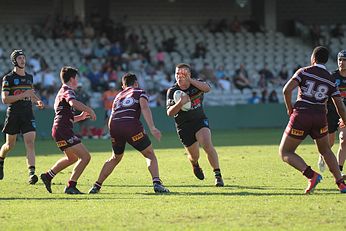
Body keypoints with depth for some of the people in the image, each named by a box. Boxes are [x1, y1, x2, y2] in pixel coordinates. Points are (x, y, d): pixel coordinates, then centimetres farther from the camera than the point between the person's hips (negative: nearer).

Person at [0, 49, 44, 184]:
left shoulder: (29, 77, 13)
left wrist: (37, 101, 9)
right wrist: (23, 95, -20)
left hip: (28, 114, 3)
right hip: (13, 115, -3)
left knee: (30, 142, -14)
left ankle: (31, 173, -22)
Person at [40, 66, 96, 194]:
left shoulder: (61, 92, 25)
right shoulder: (68, 91, -6)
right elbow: (73, 102, -32)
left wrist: (80, 117, 19)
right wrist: (89, 110, -24)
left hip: (59, 129, 11)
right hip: (63, 131, -11)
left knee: (72, 157, 30)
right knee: (85, 157, -13)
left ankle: (48, 175, 33)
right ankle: (71, 186, -15)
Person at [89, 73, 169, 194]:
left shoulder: (118, 96, 32)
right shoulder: (140, 92, 17)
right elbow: (144, 108, -4)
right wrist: (152, 128, -14)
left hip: (114, 126, 5)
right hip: (131, 124, -5)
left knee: (115, 158, 26)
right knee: (150, 155, 7)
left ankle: (96, 186, 24)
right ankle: (156, 183, -12)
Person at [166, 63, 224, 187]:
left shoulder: (196, 83, -7)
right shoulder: (172, 91, -9)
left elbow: (207, 88, -30)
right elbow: (169, 113, -15)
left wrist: (190, 80, -39)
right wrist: (180, 103, -34)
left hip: (200, 120, 0)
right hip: (183, 125, 0)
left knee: (207, 145, -25)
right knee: (194, 156, 6)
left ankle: (218, 176, -20)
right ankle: (195, 165, 45)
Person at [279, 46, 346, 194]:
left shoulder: (304, 72, -1)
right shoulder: (330, 80, 9)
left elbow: (287, 90, -13)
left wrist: (290, 109, 2)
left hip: (301, 115, -4)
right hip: (320, 118, 4)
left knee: (285, 153, 6)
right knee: (325, 151, 24)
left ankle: (311, 175, -15)